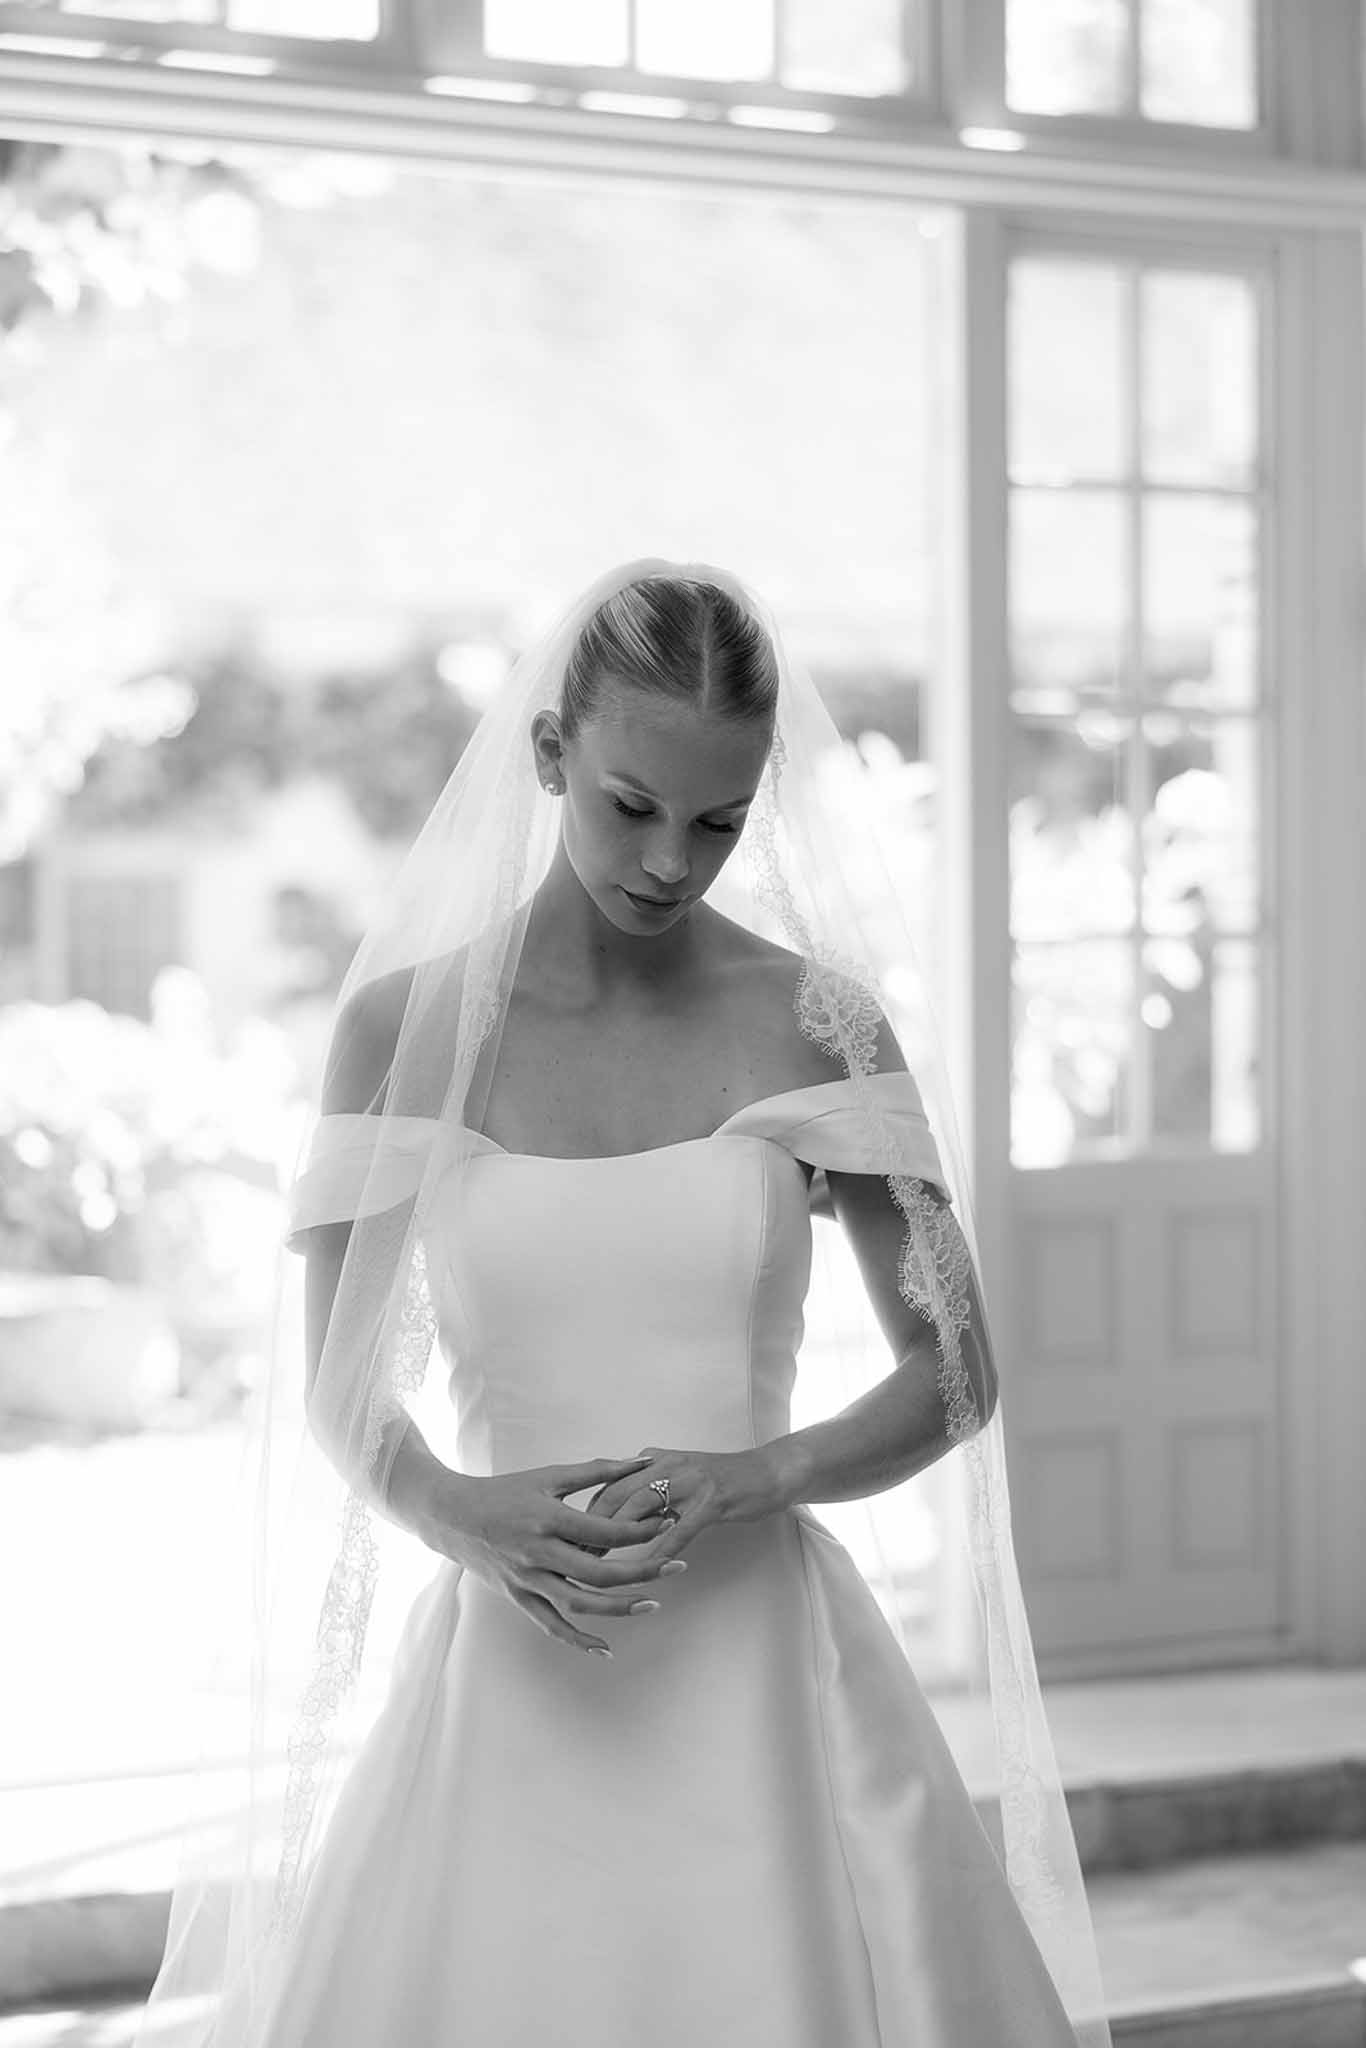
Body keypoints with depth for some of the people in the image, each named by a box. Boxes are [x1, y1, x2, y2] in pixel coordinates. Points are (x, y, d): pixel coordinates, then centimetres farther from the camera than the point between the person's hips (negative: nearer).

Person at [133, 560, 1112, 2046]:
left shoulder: (813, 1024, 0)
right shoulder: (404, 1022, 0)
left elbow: (957, 1376, 4)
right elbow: (338, 1396, 6)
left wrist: (750, 1480, -12)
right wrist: (456, 1515, -14)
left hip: (765, 1670, 0)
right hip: (503, 1679, 0)